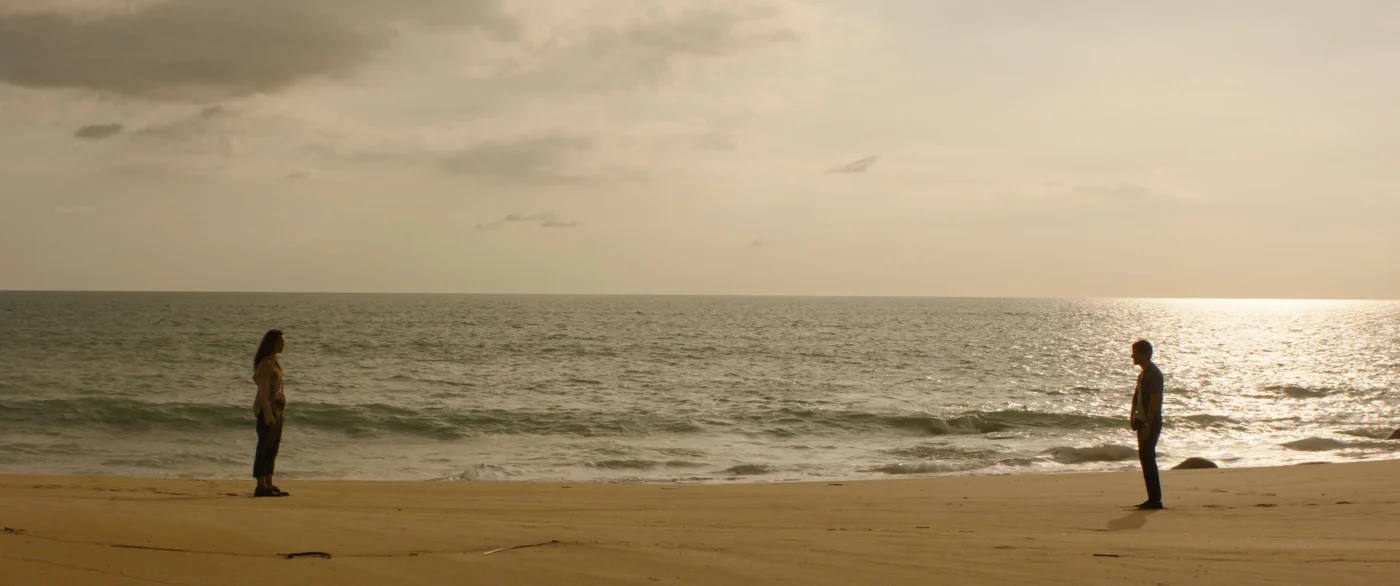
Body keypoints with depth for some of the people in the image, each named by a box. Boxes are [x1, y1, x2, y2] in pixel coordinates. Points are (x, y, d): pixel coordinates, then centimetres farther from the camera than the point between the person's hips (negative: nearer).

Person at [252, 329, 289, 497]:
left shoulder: (274, 362, 16)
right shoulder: (266, 363, -13)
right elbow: (264, 390, -18)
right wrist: (268, 414, -22)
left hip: (277, 409, 10)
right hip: (267, 408, -10)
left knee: (273, 448, 10)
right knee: (265, 447, -7)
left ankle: (269, 485, 14)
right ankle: (261, 486, -6)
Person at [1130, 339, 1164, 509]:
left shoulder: (1153, 374, -15)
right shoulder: (1144, 373, 16)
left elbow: (1154, 401, -20)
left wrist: (1147, 425, -24)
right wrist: (1135, 419, 16)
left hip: (1151, 423, -10)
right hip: (1143, 422, 10)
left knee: (1148, 458, -10)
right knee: (1145, 458, 10)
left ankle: (1155, 499, -8)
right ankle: (1153, 499, 14)